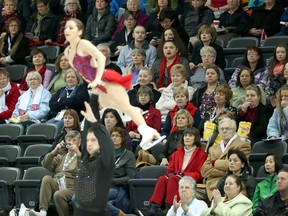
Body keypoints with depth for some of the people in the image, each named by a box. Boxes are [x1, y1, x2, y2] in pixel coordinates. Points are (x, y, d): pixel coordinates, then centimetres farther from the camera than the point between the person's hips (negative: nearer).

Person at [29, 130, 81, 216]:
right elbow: (46, 165, 9)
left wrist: (77, 153, -20)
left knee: (58, 195, -36)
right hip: (56, 186, 4)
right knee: (47, 178, -28)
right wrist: (55, 151, -2)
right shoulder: (60, 157, 28)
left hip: (71, 188, -4)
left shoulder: (80, 157, 14)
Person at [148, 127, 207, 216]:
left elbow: (199, 175, 0)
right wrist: (171, 174, -2)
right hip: (175, 177, 4)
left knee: (172, 179, -35)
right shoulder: (177, 153, 25)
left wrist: (184, 175, -13)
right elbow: (170, 170, 23)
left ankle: (169, 208, -45)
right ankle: (154, 207, -43)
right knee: (162, 179, -29)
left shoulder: (201, 154, 9)